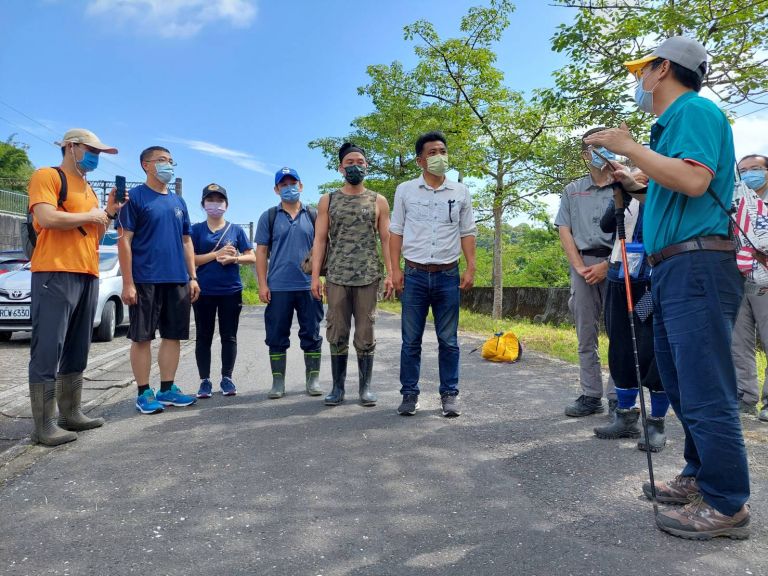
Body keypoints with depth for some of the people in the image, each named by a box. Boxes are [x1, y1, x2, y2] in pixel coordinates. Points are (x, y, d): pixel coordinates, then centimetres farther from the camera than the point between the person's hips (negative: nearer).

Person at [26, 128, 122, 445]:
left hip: (88, 275, 8)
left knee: (77, 352, 10)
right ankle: (45, 425, -4)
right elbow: (47, 218, -17)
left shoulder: (88, 188, 23)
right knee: (48, 351, -7)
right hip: (56, 274, -8)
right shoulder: (47, 176, 0)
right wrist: (90, 215, -5)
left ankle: (71, 413, 18)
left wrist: (108, 213, 10)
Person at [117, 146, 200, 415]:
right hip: (145, 281, -6)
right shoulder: (135, 197, -2)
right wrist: (128, 283, -13)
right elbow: (124, 241, -7)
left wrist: (192, 277, 11)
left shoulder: (178, 202, 15)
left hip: (178, 281, 6)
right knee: (142, 337, 1)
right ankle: (144, 393, 11)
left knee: (173, 335, 8)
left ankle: (167, 389, 19)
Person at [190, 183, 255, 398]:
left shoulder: (236, 229, 8)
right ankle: (205, 380, 14)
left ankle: (226, 378, 17)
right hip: (203, 292, 0)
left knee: (229, 336, 6)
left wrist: (233, 258, -12)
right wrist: (217, 254, -13)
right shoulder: (196, 230, 6)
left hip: (231, 291, 1)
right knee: (204, 336, 5)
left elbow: (251, 257, 6)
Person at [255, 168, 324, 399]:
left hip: (309, 286, 0)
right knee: (277, 337, 5)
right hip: (278, 288, 0)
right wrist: (262, 284, -3)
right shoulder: (269, 217, 8)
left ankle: (313, 379, 17)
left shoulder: (313, 215, 9)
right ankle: (278, 382, 16)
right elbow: (261, 252, 5)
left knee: (311, 335, 5)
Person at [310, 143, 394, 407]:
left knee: (366, 334, 4)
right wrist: (315, 276, -4)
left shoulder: (378, 201, 8)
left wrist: (390, 274, -5)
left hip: (368, 277, 0)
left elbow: (386, 239, 5)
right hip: (336, 277, 1)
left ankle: (365, 387, 15)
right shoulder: (328, 201, 9)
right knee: (337, 335, 4)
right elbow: (320, 239, 4)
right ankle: (338, 387, 16)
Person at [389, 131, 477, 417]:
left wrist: (471, 268, 0)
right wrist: (395, 270, -3)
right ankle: (409, 394, 14)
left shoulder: (460, 192, 8)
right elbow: (396, 232, 6)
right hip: (415, 274, 0)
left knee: (448, 340, 6)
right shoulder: (405, 190, 5)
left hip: (448, 275, 1)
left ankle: (449, 394, 16)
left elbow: (467, 232, 10)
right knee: (411, 340, 3)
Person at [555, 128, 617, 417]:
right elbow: (564, 230, 8)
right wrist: (579, 266, -5)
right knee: (586, 336, 5)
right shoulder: (572, 191, 15)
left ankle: (618, 398, 5)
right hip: (583, 265, 3)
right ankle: (591, 396, 13)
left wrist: (607, 265, -11)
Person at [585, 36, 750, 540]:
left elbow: (694, 180, -23)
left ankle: (728, 506, 5)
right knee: (683, 383, 16)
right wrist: (631, 177, 29)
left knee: (704, 390, -7)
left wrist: (631, 148, -14)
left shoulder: (695, 109, -6)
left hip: (698, 266, -11)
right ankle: (702, 478, 28)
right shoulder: (673, 121, 23)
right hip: (674, 270, 11)